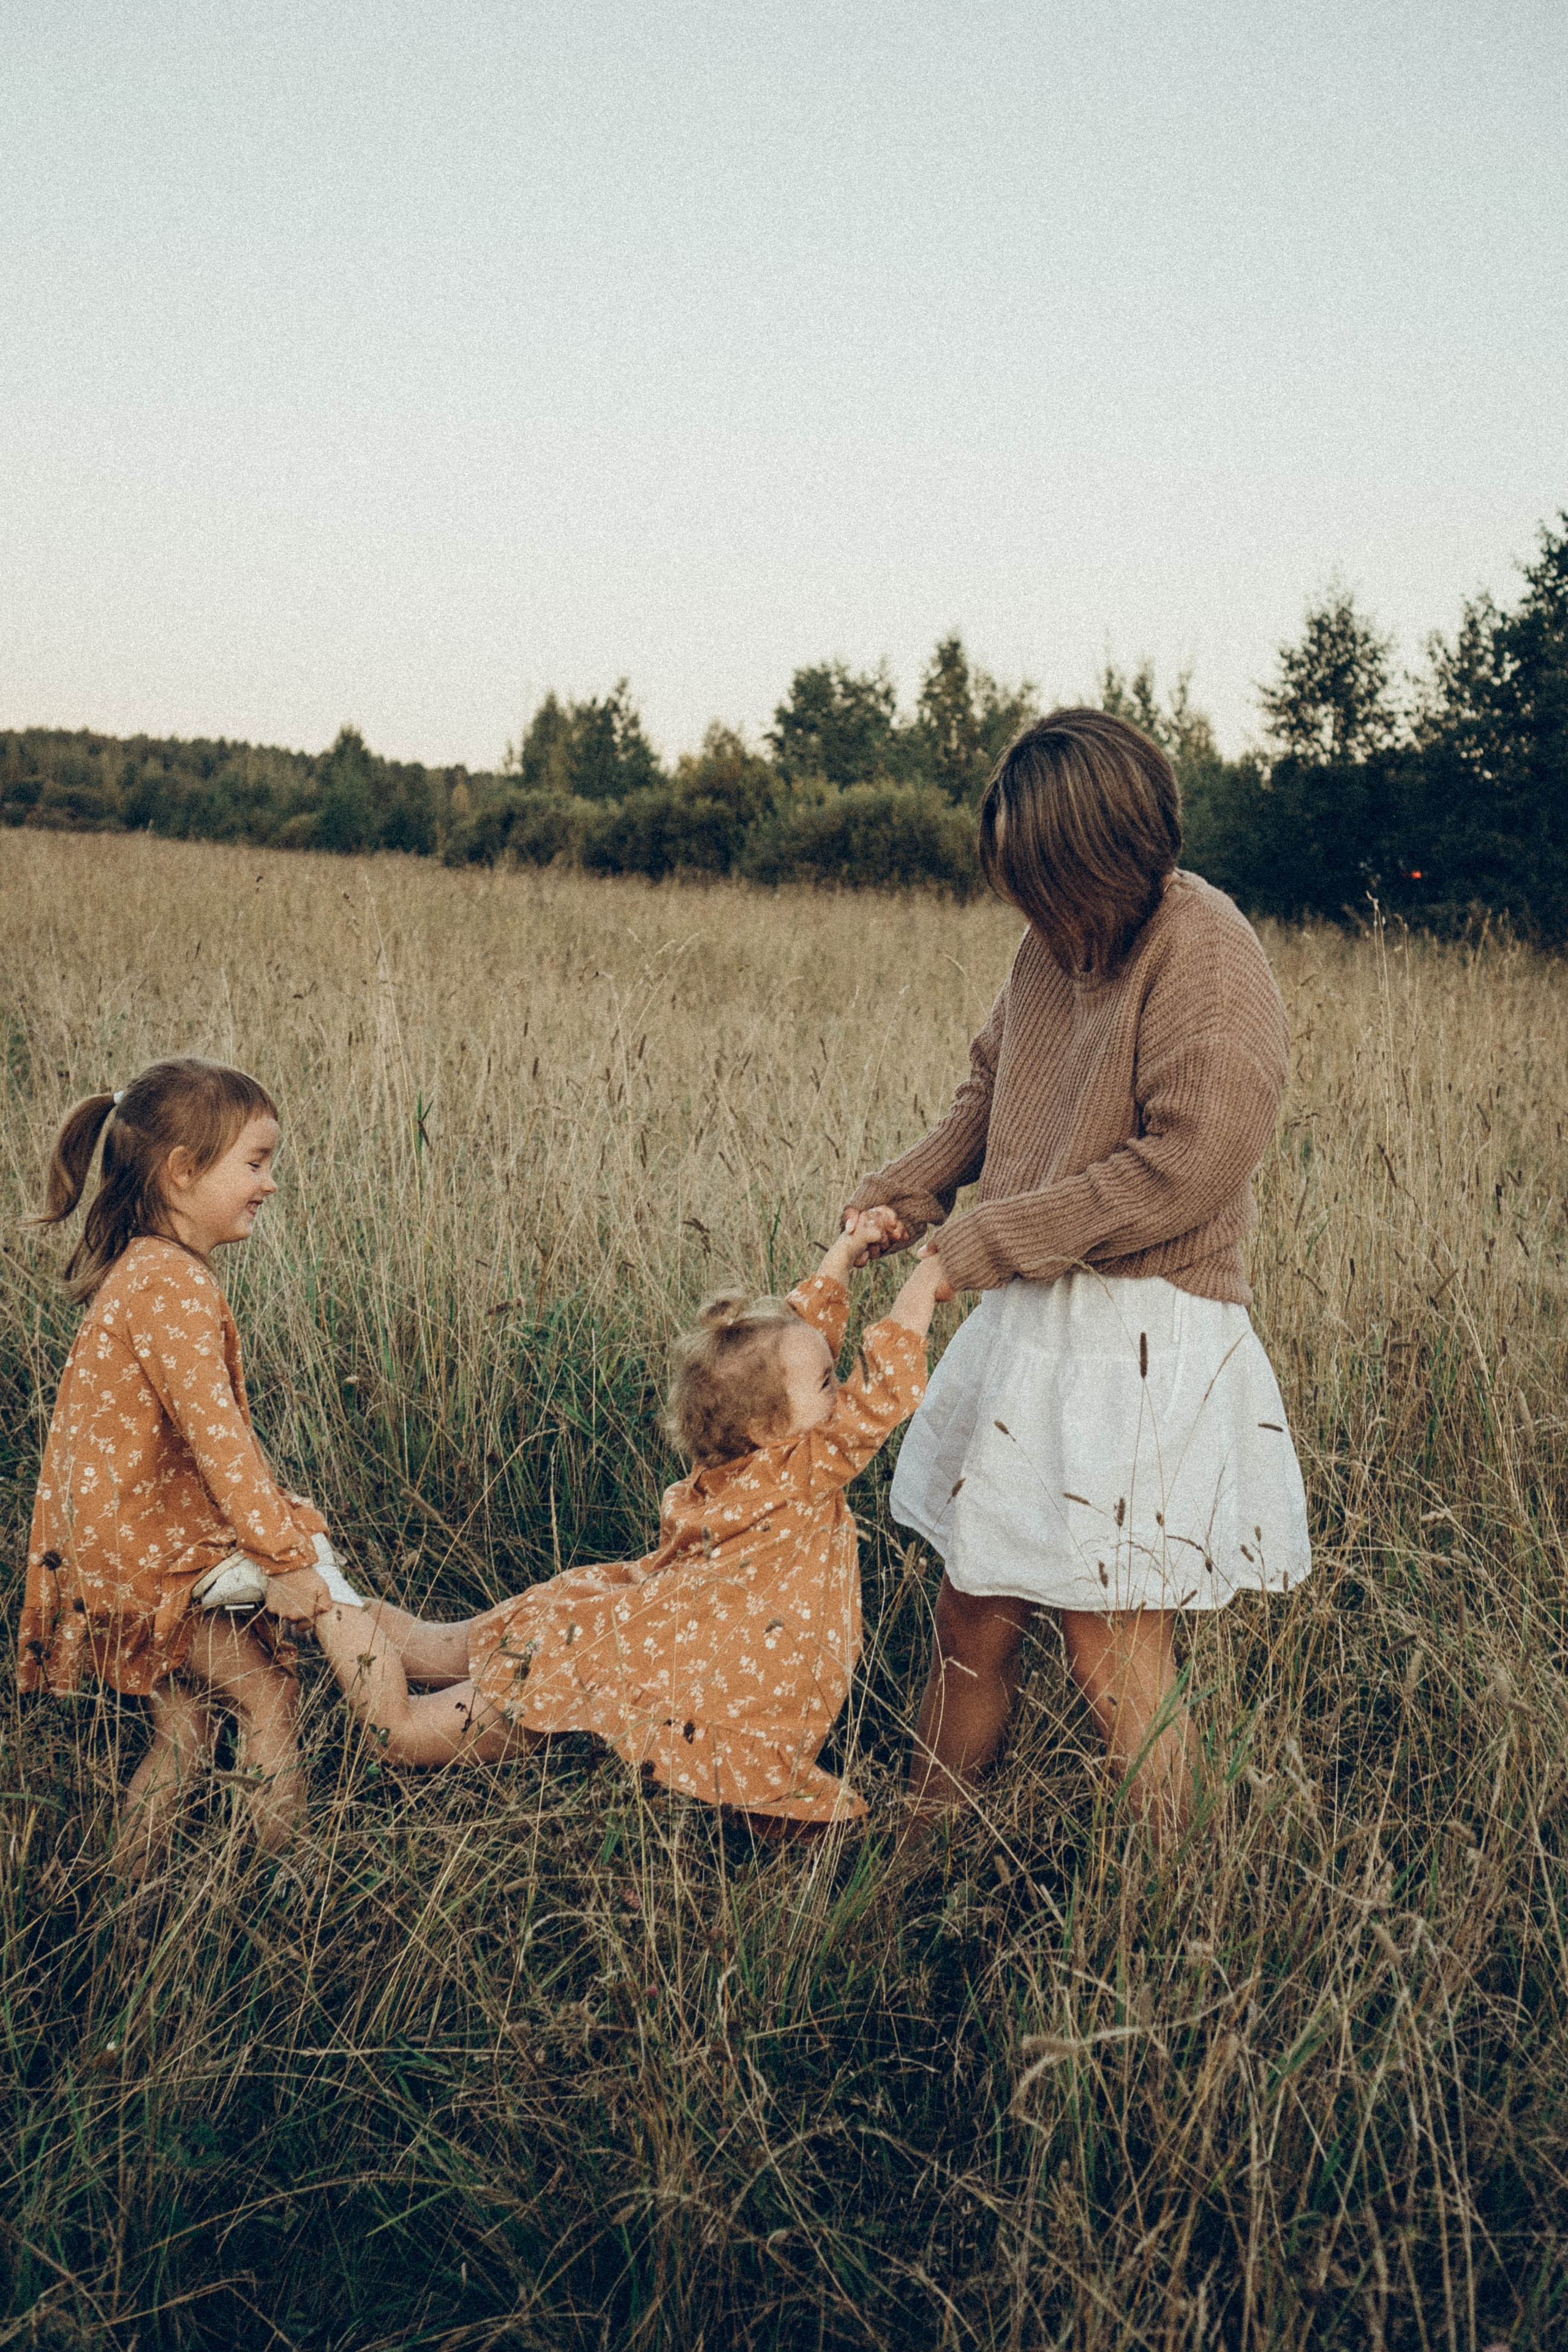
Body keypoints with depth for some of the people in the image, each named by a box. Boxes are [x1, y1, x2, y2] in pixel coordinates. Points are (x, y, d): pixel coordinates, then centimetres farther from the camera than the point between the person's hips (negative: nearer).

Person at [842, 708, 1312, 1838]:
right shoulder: (1060, 942, 8)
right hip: (1033, 1322, 7)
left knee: (1118, 1662, 0)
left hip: (1143, 1341, -7)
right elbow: (991, 1088, 22)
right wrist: (907, 1193, 5)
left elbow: (1187, 1165, -21)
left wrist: (987, 1241, -16)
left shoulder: (1208, 954, -15)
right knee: (974, 1611, 14)